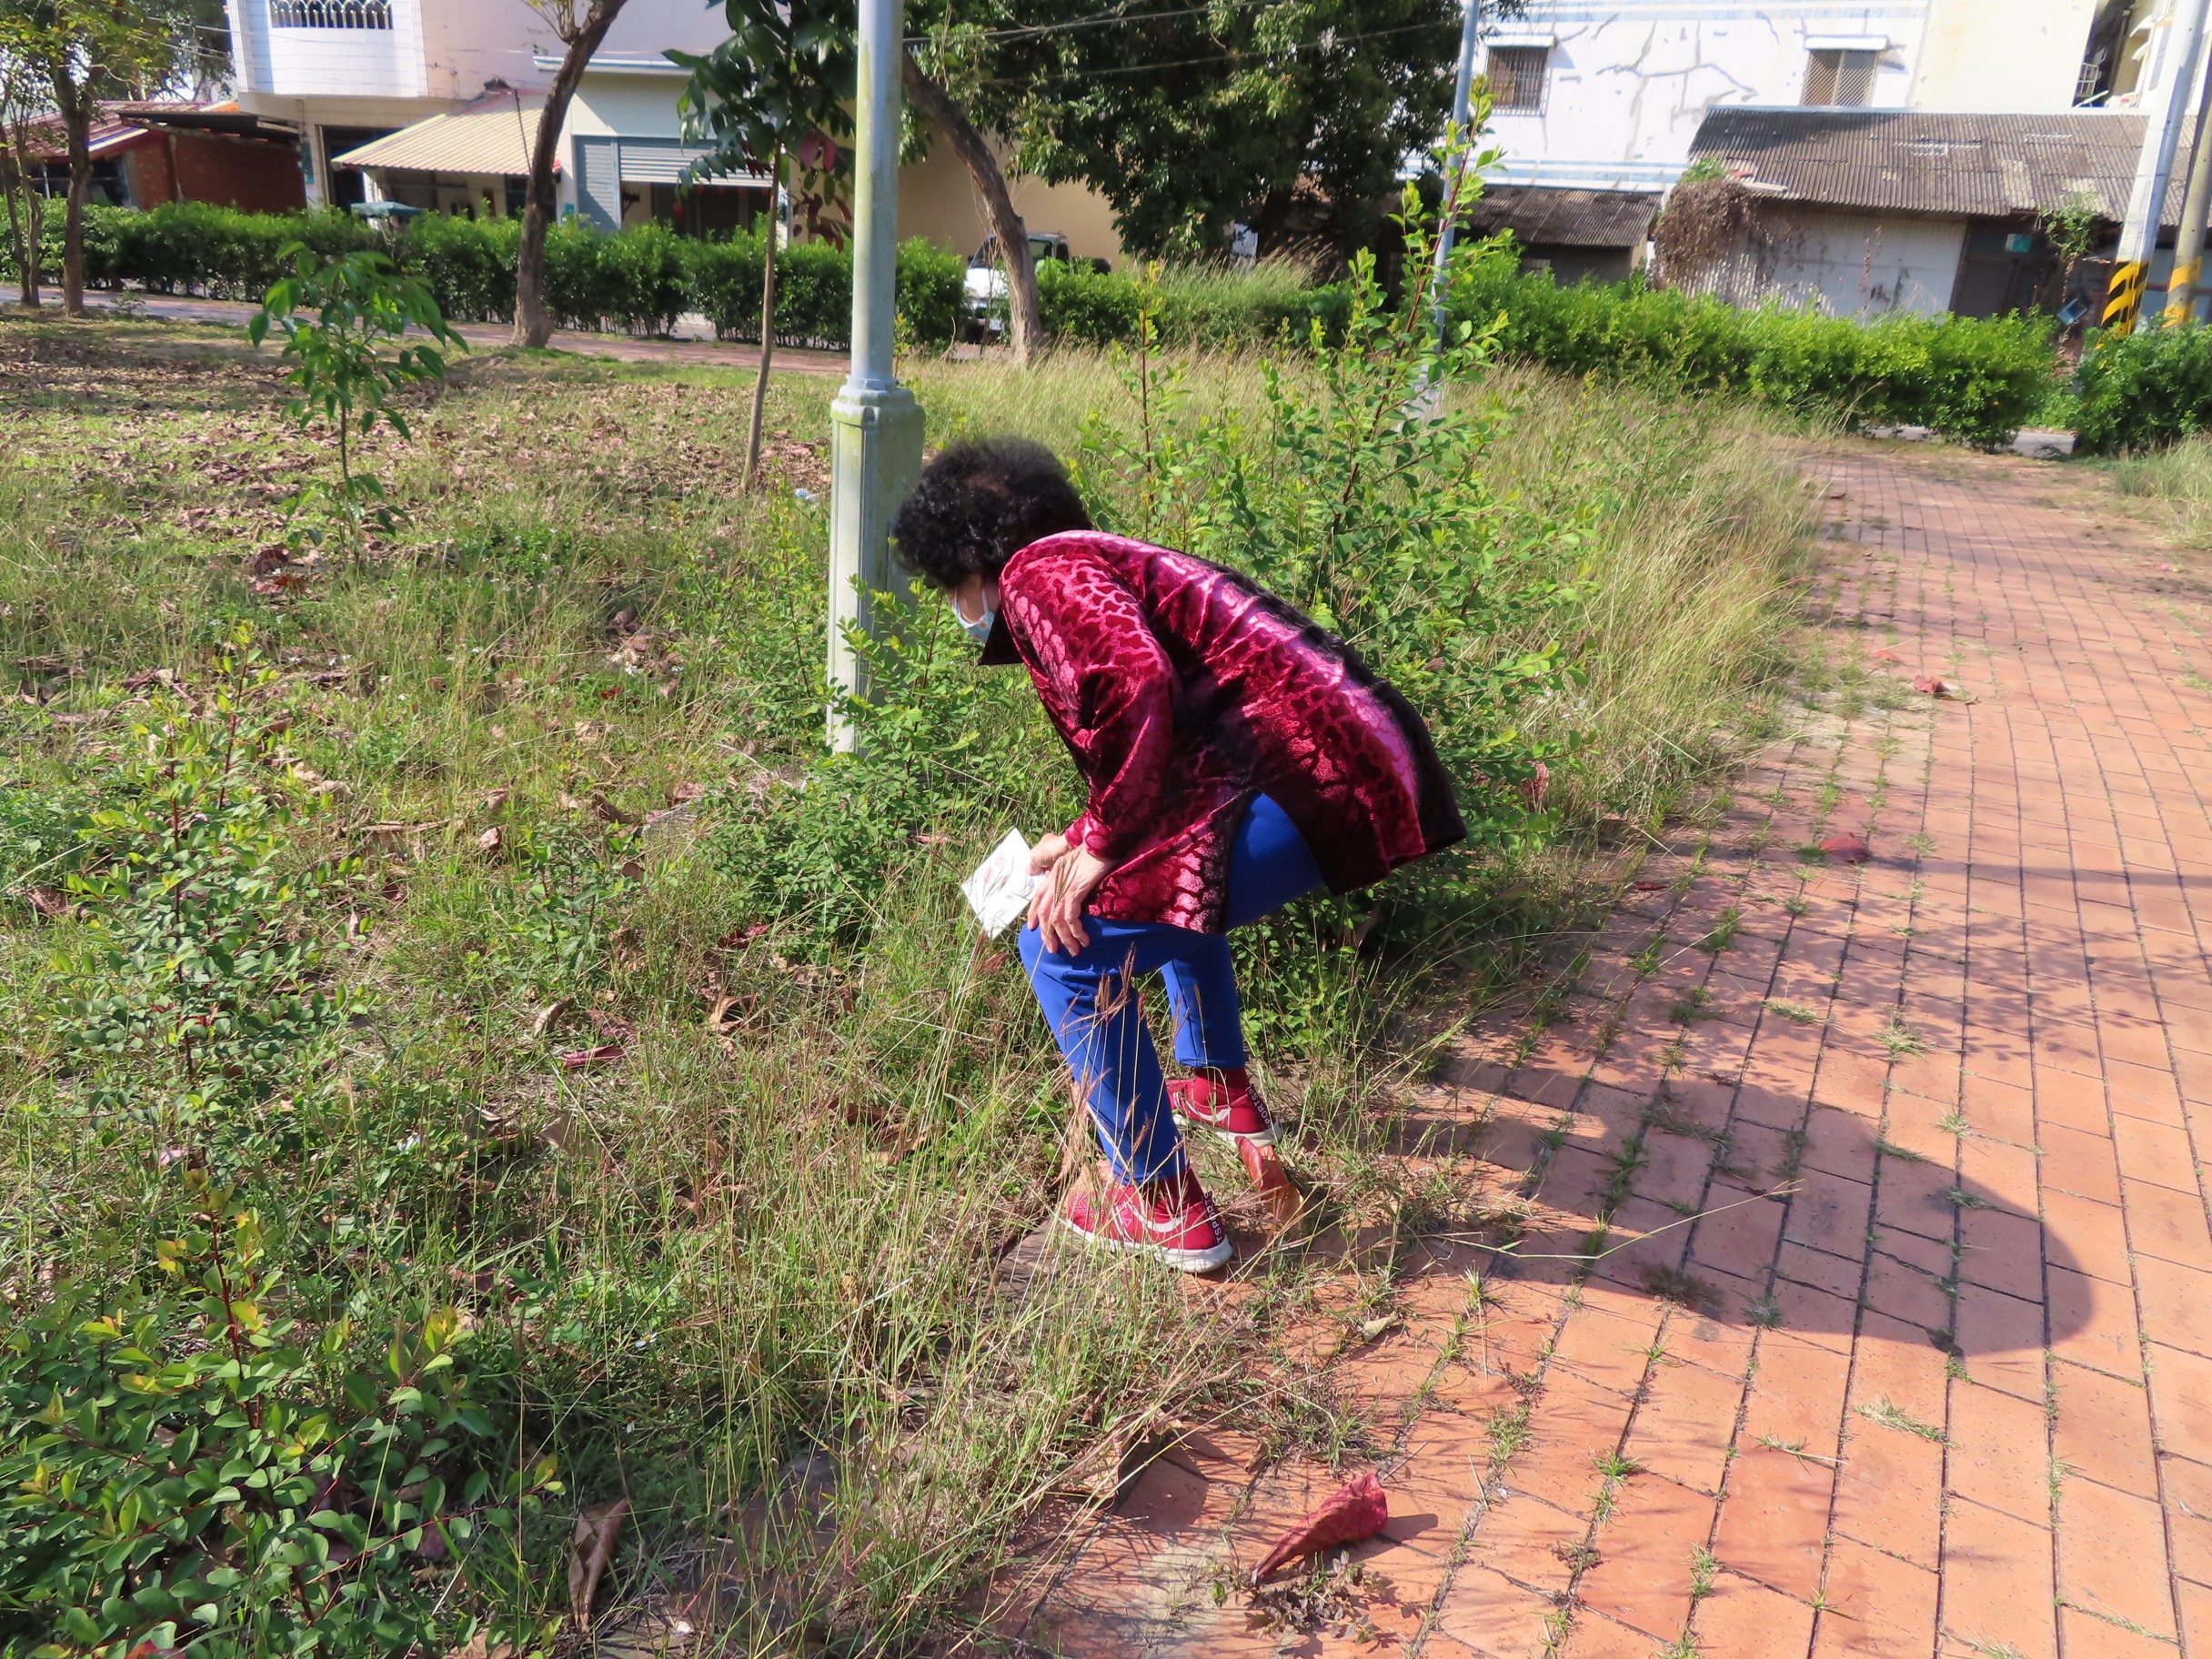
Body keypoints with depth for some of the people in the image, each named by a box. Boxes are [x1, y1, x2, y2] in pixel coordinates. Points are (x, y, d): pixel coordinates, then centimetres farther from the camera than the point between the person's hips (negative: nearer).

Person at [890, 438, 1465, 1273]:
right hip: (1362, 759, 11)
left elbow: (1141, 692, -22)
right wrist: (1084, 842, 36)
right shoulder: (1102, 563, 27)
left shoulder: (1040, 572, -3)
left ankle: (1167, 1210, 6)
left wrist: (1099, 846, -11)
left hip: (1307, 781, -11)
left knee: (1064, 947, -4)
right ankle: (1220, 1088, 44)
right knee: (1166, 866, 36)